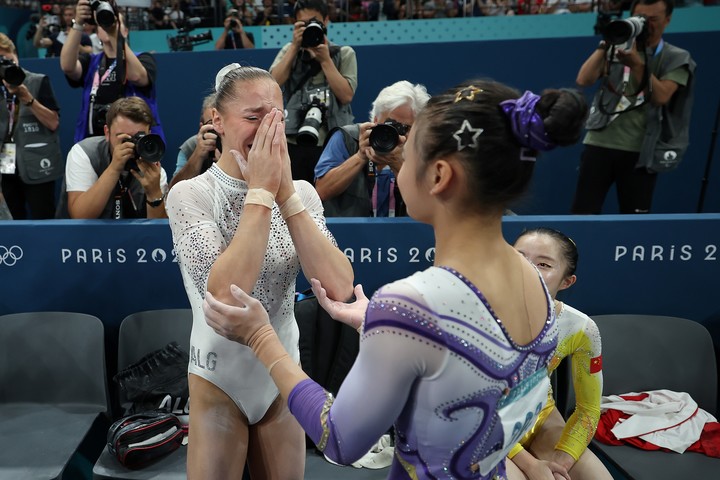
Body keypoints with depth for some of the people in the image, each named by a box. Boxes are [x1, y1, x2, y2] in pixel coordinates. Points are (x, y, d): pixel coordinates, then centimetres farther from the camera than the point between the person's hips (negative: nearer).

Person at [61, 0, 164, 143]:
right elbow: (67, 66, -9)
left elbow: (137, 76, -17)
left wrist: (115, 35, -23)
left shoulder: (143, 59, 6)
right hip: (95, 141, 2)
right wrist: (78, 24, -16)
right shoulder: (90, 62, 12)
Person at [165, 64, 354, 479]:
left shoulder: (301, 193, -5)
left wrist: (285, 193, -21)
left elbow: (340, 288, -18)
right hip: (219, 376, -3)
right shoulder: (190, 194, -14)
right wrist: (261, 191, -26)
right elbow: (226, 294, -29)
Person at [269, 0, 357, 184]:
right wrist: (295, 46, -7)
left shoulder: (344, 53, 6)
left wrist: (325, 59, -9)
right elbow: (273, 84, -5)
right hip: (294, 143, 1)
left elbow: (346, 95, -7)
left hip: (333, 143, -1)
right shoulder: (289, 50, 12)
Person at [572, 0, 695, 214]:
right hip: (600, 144, 1)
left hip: (640, 152, 0)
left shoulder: (677, 58, 6)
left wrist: (637, 64, -21)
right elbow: (583, 80, -5)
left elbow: (660, 97, -12)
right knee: (581, 214, -2)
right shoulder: (616, 48, 9)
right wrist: (604, 46, -13)